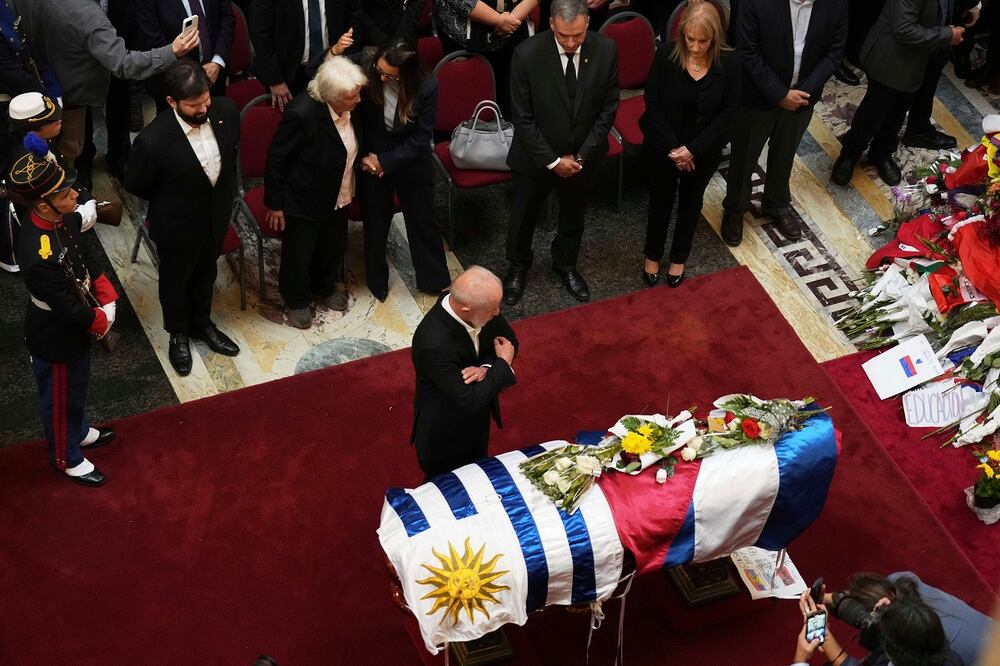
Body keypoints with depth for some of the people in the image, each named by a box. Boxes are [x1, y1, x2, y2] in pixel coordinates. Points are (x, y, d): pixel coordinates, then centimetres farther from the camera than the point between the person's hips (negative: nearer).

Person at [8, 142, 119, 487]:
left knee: (77, 385, 32)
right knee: (61, 398, 19)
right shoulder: (39, 257, -41)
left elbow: (83, 260, 3)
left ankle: (78, 432, 58)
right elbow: (67, 309, -30)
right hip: (56, 340, -8)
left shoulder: (63, 218, -15)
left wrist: (106, 297, -6)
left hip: (74, 328, 8)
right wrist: (100, 320, -13)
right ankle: (66, 458, 44)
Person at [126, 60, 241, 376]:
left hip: (217, 217, 4)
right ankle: (178, 333, 51)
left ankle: (201, 323, 56)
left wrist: (226, 193, 7)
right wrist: (171, 203, -2)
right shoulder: (153, 140, -36)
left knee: (206, 273, 29)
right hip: (177, 226, -4)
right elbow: (136, 186, -16)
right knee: (175, 280, 24)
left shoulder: (225, 110, -22)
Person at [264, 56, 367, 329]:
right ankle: (296, 301, 46)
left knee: (334, 247, 28)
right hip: (304, 201, -6)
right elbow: (276, 158, -22)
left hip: (338, 198, 6)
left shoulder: (350, 108, -16)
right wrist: (274, 203, -15)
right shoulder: (302, 113, -35)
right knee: (298, 255, 17)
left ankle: (325, 287, 58)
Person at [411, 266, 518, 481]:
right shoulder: (434, 343, -42)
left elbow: (510, 342, -5)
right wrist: (503, 364, -25)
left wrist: (486, 368, -25)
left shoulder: (481, 303, -22)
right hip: (444, 433, -6)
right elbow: (469, 401, -36)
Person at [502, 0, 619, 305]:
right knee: (523, 216, 20)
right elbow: (523, 118, -18)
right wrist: (552, 160, -17)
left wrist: (582, 155, -12)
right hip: (536, 156, -2)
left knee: (574, 216, 24)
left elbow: (608, 109, -8)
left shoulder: (605, 50, -18)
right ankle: (518, 266, 47)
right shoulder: (527, 54, -27)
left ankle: (565, 264, 51)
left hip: (583, 156, 2)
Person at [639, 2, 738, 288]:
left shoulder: (728, 63, -19)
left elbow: (727, 113, -12)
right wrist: (673, 148, -18)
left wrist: (693, 150, -18)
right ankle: (652, 255, 42)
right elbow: (653, 106, -13)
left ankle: (679, 257, 43)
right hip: (663, 147, 0)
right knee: (661, 201, 18)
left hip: (704, 151, 1)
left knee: (691, 201, 21)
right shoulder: (666, 56, -20)